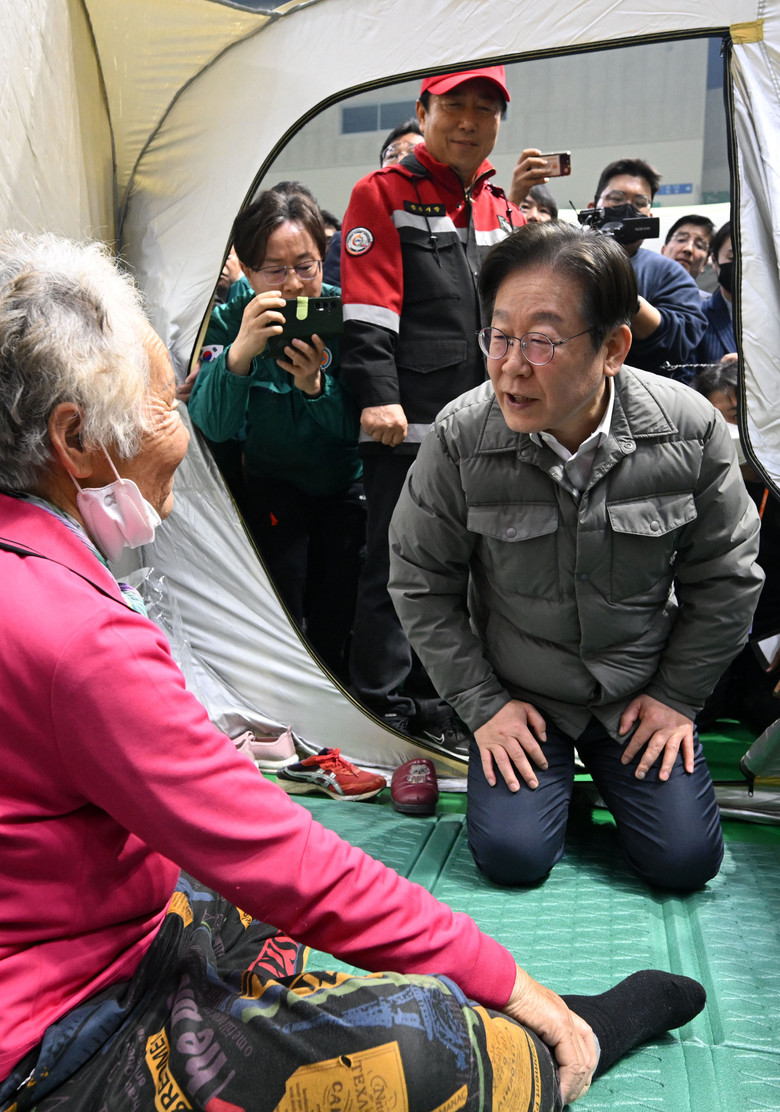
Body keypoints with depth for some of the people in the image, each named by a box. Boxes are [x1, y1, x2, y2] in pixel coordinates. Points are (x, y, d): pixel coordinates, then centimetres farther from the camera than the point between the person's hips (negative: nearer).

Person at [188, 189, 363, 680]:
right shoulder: (231, 320, -16)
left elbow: (359, 426, -15)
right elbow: (213, 426, -27)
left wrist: (316, 386, -35)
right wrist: (239, 353, -43)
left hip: (346, 481, 1)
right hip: (273, 482, -1)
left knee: (338, 612, 5)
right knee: (283, 608, -10)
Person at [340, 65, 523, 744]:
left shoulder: (506, 207, 19)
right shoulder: (384, 193, 0)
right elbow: (367, 312, -9)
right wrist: (378, 396, -18)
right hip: (409, 426, -6)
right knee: (397, 568, -2)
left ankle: (437, 704, 28)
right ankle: (385, 711, 11)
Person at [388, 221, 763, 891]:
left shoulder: (690, 429, -18)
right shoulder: (461, 437, -20)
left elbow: (725, 577, -3)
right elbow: (422, 583, -8)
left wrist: (676, 695, 0)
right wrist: (482, 704, -7)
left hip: (642, 692, 1)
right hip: (519, 695, 0)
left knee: (685, 859, -6)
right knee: (511, 854, -13)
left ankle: (611, 772, 25)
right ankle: (556, 774, 20)